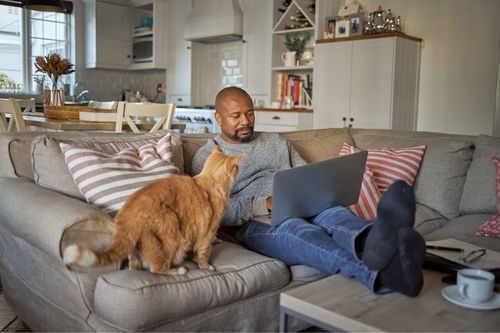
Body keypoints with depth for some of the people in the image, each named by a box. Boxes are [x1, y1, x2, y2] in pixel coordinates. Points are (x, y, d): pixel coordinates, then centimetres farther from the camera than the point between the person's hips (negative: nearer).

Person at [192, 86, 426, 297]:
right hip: (257, 225, -4)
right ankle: (380, 273, -66)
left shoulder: (276, 142, 26)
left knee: (332, 213, -33)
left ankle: (375, 240, -69)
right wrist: (266, 203, -17)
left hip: (303, 211, 4)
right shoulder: (205, 156, 11)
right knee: (296, 228, -39)